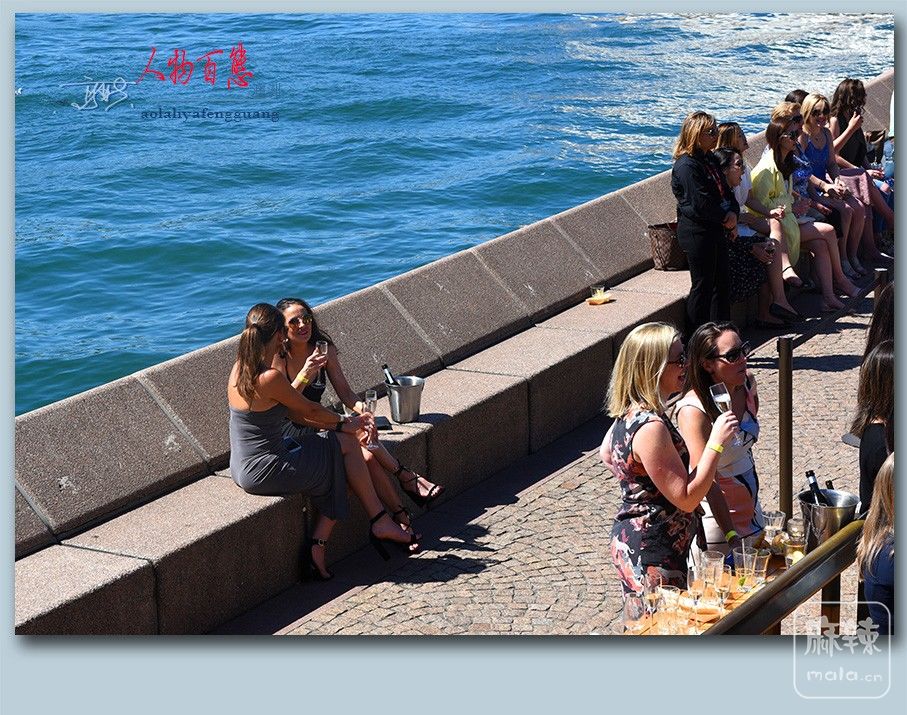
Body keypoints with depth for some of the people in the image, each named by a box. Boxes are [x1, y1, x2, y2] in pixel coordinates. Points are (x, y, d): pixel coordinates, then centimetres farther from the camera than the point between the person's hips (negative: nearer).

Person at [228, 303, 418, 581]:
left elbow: (294, 412, 9)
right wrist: (343, 423, 11)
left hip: (243, 468, 9)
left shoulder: (240, 368, 4)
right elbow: (309, 410, -8)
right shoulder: (270, 378, -24)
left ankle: (318, 548, 13)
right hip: (264, 472, -9)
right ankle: (380, 522, 19)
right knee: (346, 445, 5)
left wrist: (339, 425, 6)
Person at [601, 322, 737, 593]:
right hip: (651, 557, -10)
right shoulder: (650, 428, -26)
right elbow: (687, 498, -23)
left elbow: (606, 454, 24)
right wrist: (716, 443, -23)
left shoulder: (630, 414, 4)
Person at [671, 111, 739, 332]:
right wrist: (724, 218, -10)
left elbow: (725, 191, 14)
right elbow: (701, 204, -22)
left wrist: (733, 213, -4)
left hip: (715, 229, 9)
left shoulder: (710, 160, 12)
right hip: (696, 232, -9)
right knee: (702, 285, -3)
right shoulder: (687, 165, -18)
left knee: (721, 283, 13)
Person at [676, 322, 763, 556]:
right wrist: (732, 535, -31)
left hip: (751, 511, 7)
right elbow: (707, 481, -29)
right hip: (715, 521, -7)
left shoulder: (747, 383, -3)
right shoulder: (693, 411, -25)